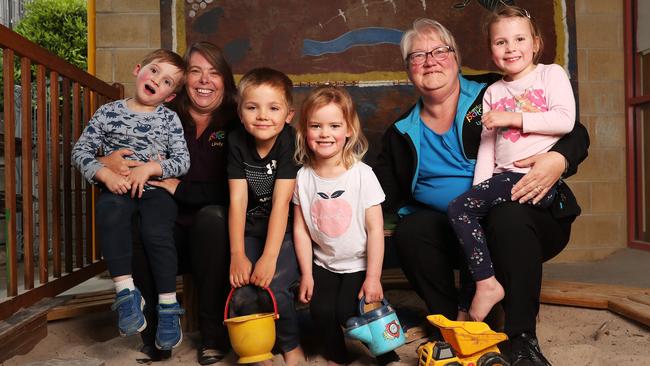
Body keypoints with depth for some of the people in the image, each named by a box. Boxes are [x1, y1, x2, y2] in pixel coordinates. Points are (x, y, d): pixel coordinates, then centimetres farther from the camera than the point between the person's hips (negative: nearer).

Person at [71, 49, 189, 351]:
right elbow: (81, 150, 6)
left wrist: (148, 168, -15)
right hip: (117, 189, 1)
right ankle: (125, 291, -28)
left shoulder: (169, 118, 8)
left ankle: (168, 307, -14)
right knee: (109, 211, -33)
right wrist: (106, 174, -11)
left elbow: (182, 160, 1)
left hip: (156, 187, -1)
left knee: (157, 231, -27)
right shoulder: (108, 112, 9)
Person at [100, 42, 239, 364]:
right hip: (169, 231, 2)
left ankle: (213, 332, -19)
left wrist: (180, 188, -18)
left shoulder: (234, 124, -3)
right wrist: (108, 162, -19)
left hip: (212, 234, -1)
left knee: (213, 215, -33)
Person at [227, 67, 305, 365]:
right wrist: (237, 255, -17)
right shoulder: (237, 142, -6)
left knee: (275, 286, -20)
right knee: (241, 286, -15)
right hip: (249, 229, 3)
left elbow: (281, 202, -21)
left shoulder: (289, 142, -16)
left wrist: (269, 257, -25)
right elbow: (237, 200, -11)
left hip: (284, 229, -3)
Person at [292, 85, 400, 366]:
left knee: (348, 311, -16)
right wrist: (306, 274, -4)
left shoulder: (362, 174, -15)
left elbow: (375, 229, -13)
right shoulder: (303, 177, -6)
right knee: (321, 310, -13)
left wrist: (373, 277, -13)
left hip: (358, 264, -3)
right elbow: (301, 228, -2)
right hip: (323, 264, 3)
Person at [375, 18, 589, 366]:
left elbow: (573, 131, -4)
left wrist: (559, 159, -26)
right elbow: (383, 196, 8)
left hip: (521, 221, -3)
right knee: (409, 231, -23)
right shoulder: (401, 134, 9)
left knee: (509, 218, -34)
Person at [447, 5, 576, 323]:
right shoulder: (492, 93, 20)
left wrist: (513, 118, -9)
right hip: (504, 178, 6)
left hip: (539, 178, -6)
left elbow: (565, 121, -7)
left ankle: (486, 283, -13)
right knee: (466, 214, -11)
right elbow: (486, 145, 12)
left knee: (458, 207, -22)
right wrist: (478, 189, 0)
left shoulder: (551, 74, 8)